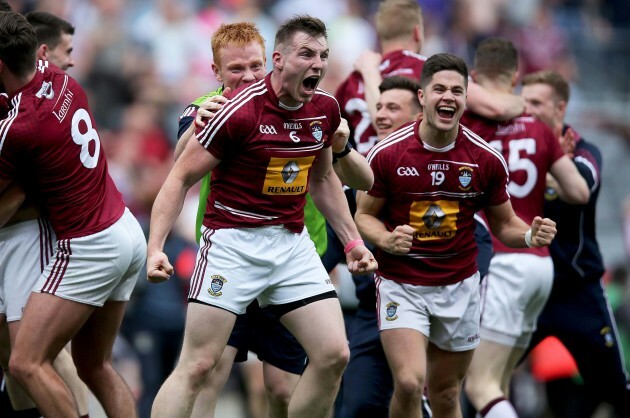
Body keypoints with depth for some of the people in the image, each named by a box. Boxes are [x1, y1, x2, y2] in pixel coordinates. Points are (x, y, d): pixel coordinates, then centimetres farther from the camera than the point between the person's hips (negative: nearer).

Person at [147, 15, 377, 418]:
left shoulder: (326, 109, 3)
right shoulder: (239, 110, -16)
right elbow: (180, 178, -10)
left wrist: (352, 240, 19)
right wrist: (156, 247, -19)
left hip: (292, 244, 6)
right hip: (233, 243, -6)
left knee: (334, 355, -2)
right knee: (197, 366, -10)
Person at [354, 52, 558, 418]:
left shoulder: (488, 160, -5)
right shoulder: (387, 153, -10)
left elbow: (503, 224, 7)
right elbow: (364, 215, 1)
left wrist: (530, 236, -15)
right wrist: (387, 240, -20)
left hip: (459, 287, 2)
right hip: (401, 283, -2)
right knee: (410, 383, -21)